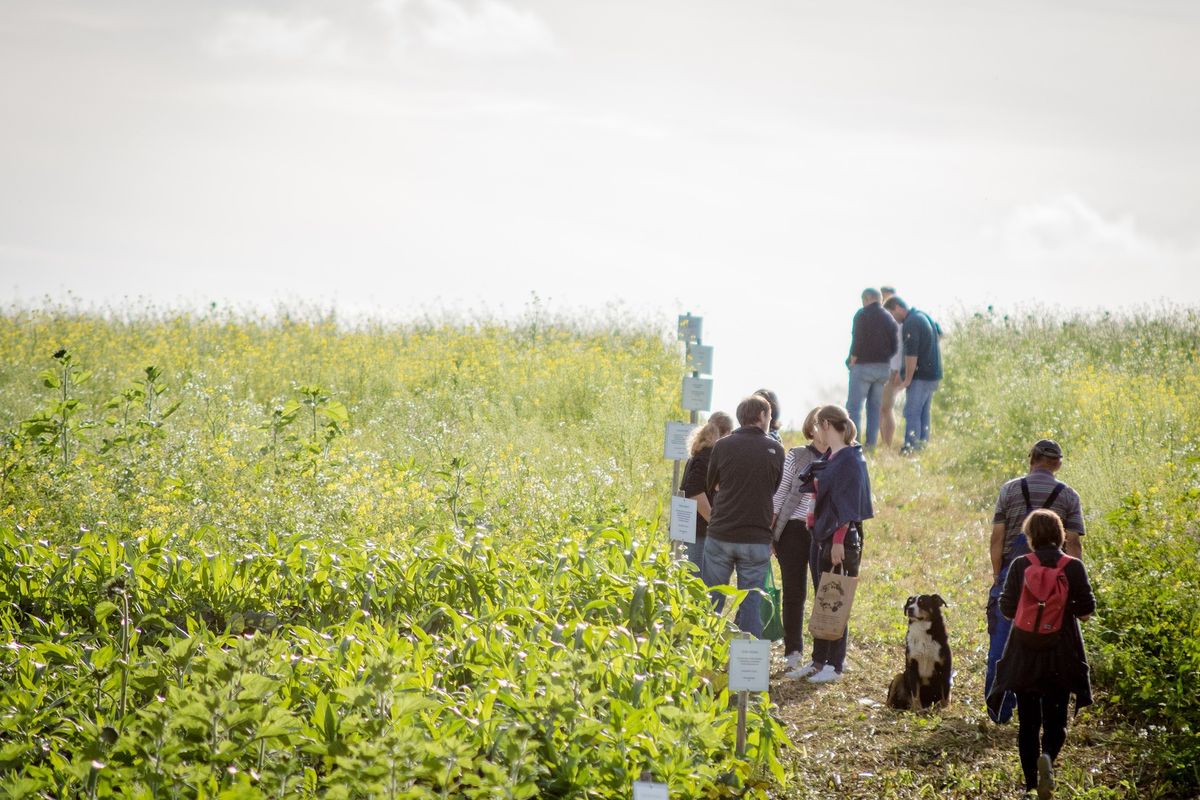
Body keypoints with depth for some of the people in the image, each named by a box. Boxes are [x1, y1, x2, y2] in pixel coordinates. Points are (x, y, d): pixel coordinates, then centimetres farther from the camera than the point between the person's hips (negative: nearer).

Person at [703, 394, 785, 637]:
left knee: (711, 600, 8)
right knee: (750, 602, 6)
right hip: (757, 539, 0)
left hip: (721, 535, 0)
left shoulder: (723, 446, -2)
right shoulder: (775, 450, -1)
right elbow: (776, 489, 11)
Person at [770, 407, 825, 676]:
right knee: (794, 593, 3)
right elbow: (778, 495, 6)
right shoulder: (796, 456, 4)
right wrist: (769, 532, 1)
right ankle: (793, 655, 9)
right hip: (794, 530, 0)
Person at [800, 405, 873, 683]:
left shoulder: (849, 459, -14)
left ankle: (835, 664, 2)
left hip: (840, 538, -9)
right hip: (821, 535, 9)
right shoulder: (830, 457, 12)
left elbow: (847, 503, -18)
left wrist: (839, 541, -20)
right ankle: (819, 660, 19)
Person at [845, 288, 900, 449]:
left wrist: (852, 360, -5)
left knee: (854, 405, -3)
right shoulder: (888, 318, 9)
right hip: (884, 368, 6)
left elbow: (857, 340, -15)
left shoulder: (862, 315, -8)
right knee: (875, 407, 11)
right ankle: (871, 443, 8)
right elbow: (895, 345, 8)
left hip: (863, 365, -6)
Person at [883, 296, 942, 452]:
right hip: (934, 374, 10)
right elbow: (940, 333, 28)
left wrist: (907, 379, -15)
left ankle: (910, 448, -12)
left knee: (912, 413, -9)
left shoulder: (910, 323, -17)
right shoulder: (924, 315, 13)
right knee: (924, 413, 13)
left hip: (921, 376, -10)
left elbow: (911, 354, -21)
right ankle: (922, 445, 15)